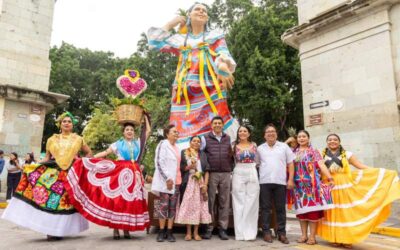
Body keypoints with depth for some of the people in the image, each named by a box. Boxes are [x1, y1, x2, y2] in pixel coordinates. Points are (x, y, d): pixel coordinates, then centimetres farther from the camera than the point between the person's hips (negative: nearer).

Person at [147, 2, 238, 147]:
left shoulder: (215, 36, 17)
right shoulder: (180, 39, 23)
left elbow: (224, 55, 0)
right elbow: (155, 42, 18)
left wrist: (223, 68, -25)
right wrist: (171, 24, 23)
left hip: (210, 90, -2)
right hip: (185, 92, 2)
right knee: (185, 128, -7)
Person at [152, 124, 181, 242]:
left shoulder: (176, 147, 17)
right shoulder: (163, 144, -4)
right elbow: (159, 162, -13)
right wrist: (167, 178, -17)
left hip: (176, 181, 6)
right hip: (166, 181, -6)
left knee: (173, 206, 4)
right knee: (164, 205, -4)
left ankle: (169, 232, 9)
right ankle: (161, 232, 6)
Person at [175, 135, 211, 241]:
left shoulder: (203, 154, 12)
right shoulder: (183, 153, 7)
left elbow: (207, 170, 7)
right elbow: (179, 168, 3)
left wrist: (205, 184, -4)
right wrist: (188, 167, -14)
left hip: (200, 183, 2)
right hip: (188, 183, -1)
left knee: (198, 206, 0)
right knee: (188, 205, -1)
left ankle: (196, 232, 8)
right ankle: (188, 232, 9)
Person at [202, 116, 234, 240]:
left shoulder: (228, 138, 12)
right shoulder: (206, 138, 5)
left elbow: (232, 154, 19)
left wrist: (231, 167, 8)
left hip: (226, 174, 2)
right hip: (211, 174, -2)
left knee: (224, 202, 4)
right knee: (210, 201, 1)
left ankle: (223, 229, 12)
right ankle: (209, 228, 10)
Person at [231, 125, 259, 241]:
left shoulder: (254, 145, 10)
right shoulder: (234, 146, 5)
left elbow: (256, 160, 16)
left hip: (252, 174, 1)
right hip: (238, 175, -1)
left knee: (251, 203, 1)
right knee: (239, 203, 1)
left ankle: (250, 232, 8)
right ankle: (240, 232, 7)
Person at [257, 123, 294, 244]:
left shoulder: (284, 146, 9)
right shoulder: (260, 148, 11)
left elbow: (290, 163, 8)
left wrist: (290, 179, -1)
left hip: (280, 182, 0)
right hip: (264, 182, 0)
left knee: (280, 208, 6)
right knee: (265, 208, 3)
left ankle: (281, 233, 14)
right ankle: (266, 232, 11)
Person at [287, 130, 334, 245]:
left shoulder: (314, 152, 5)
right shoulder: (294, 152, 13)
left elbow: (321, 165, -7)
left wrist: (330, 178, -16)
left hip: (312, 184, -3)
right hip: (299, 184, 3)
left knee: (312, 207, -2)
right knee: (301, 208, 6)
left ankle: (312, 236, 6)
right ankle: (304, 235, 15)